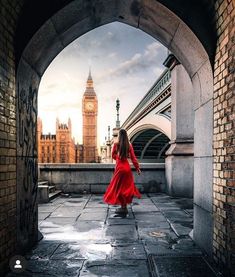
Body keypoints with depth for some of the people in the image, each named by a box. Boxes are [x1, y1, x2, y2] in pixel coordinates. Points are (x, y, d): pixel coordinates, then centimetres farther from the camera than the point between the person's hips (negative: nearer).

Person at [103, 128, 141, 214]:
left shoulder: (116, 145, -8)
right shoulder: (129, 145, 0)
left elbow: (113, 156, 4)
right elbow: (133, 158, -1)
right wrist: (137, 168, 5)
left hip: (119, 168, -4)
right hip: (127, 167, 4)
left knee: (119, 187, 5)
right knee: (126, 187, 14)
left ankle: (123, 207, 3)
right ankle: (124, 207, 20)